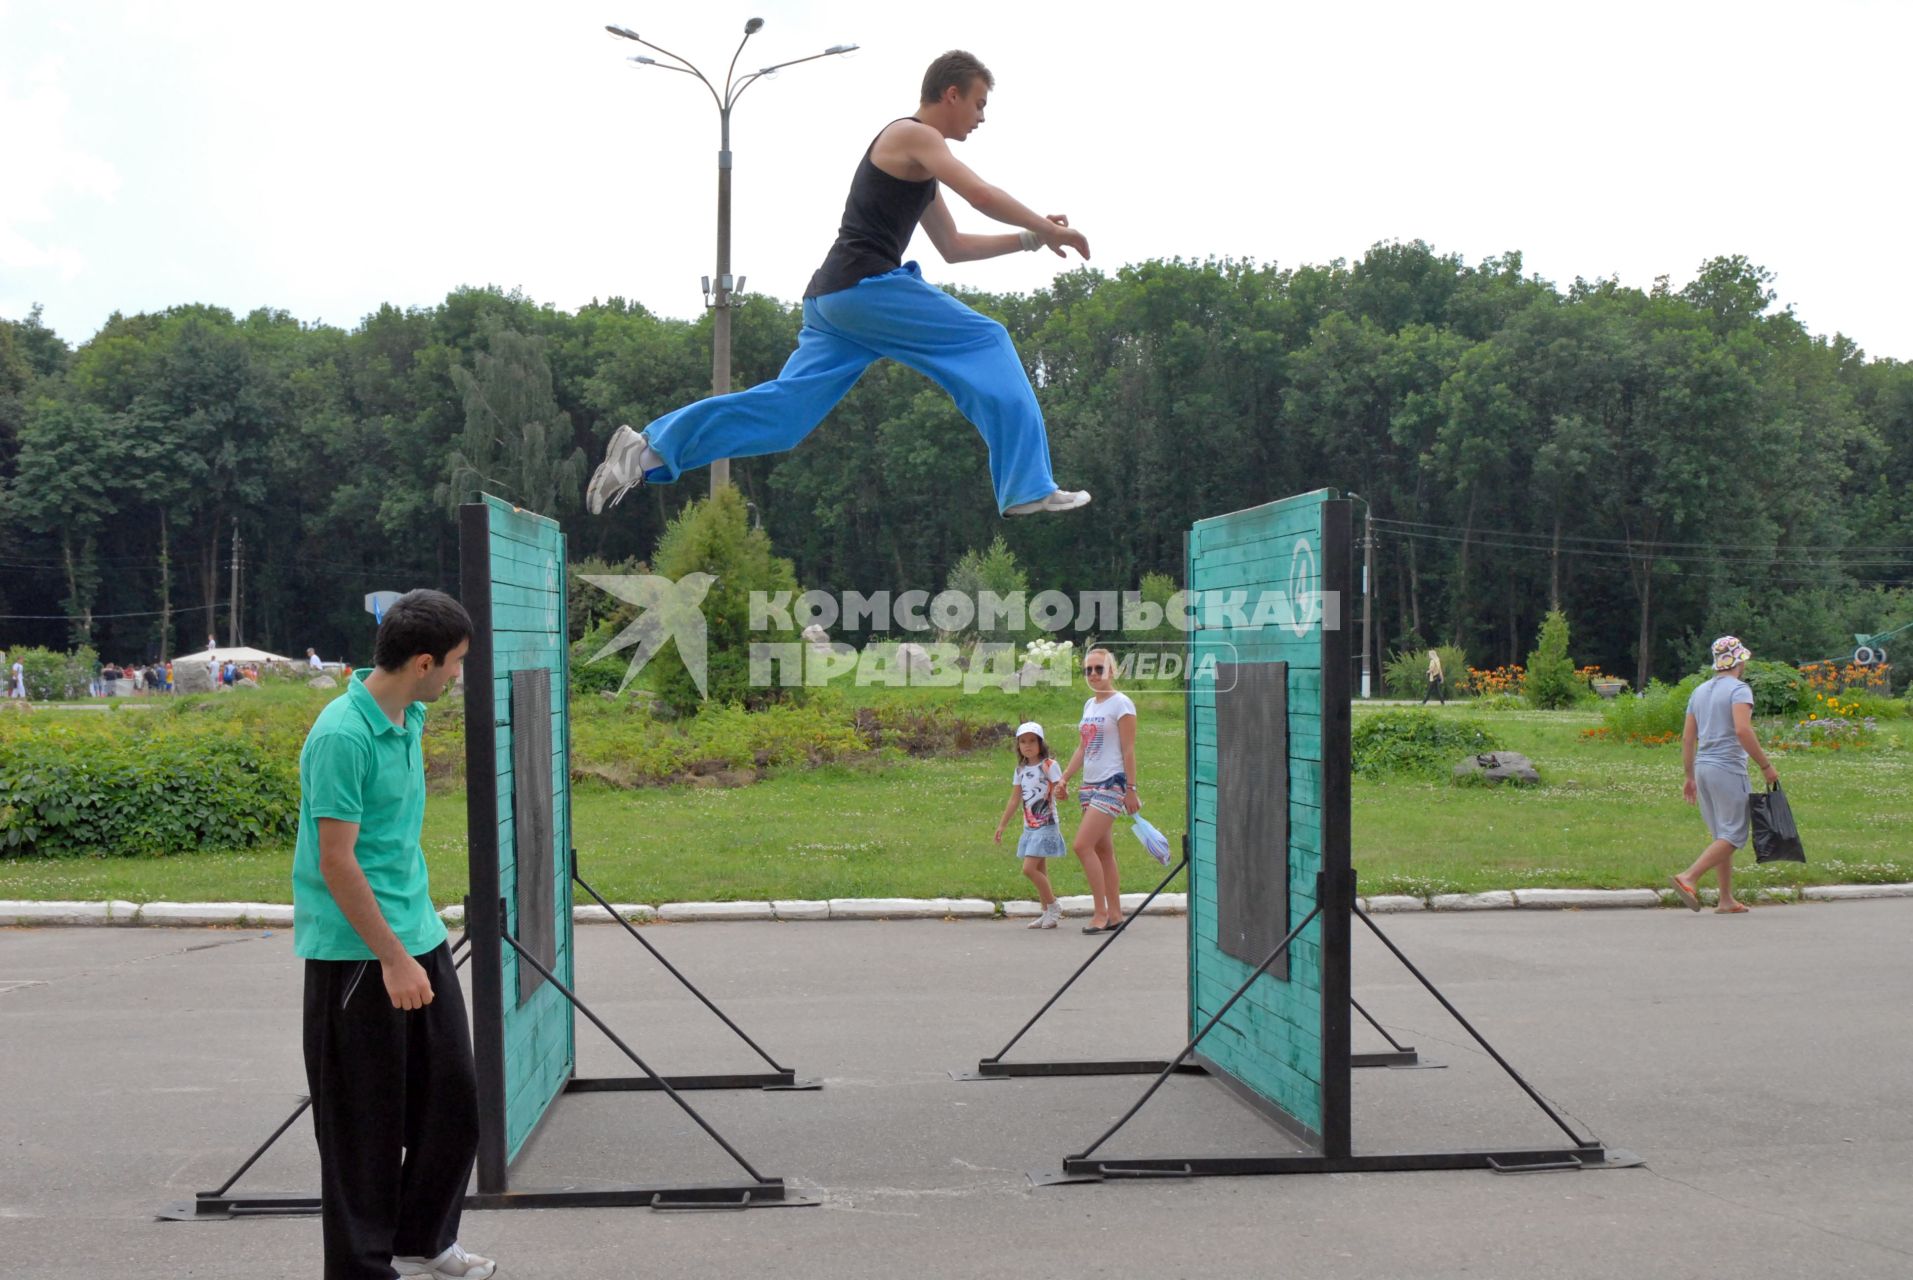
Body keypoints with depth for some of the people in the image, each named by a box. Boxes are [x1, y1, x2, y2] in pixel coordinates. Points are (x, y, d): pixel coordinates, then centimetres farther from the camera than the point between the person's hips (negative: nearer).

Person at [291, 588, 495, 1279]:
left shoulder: (410, 717, 7)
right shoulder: (342, 736, -21)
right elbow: (336, 863, -21)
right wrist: (392, 960, -21)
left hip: (418, 936, 9)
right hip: (356, 954, -9)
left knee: (453, 1094, 13)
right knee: (365, 1119, 3)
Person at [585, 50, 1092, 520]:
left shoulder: (921, 168, 27)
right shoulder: (912, 135, -3)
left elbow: (953, 246, 32)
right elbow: (984, 196, -15)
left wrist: (1029, 238, 25)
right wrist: (1048, 230, -3)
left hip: (836, 295, 10)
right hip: (864, 285, -10)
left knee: (782, 407, 2)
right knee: (988, 343, -6)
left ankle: (648, 449, -3)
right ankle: (1028, 488, -9)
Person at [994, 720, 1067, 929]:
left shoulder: (1048, 765, -9)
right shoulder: (1021, 770, 10)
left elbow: (1062, 791, -15)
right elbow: (1014, 800, 16)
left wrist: (1062, 792, -39)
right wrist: (1001, 825, 15)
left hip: (1046, 825, -7)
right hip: (1029, 826, 7)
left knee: (1029, 868, -15)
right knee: (1039, 870, 8)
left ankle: (1053, 906, -1)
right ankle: (1049, 912, 14)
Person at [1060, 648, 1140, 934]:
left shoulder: (1120, 703, -8)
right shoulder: (1089, 705, 15)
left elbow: (1128, 750, -11)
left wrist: (1131, 790, -14)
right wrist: (1063, 778, 12)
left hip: (1112, 784, -8)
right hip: (1089, 784, 8)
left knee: (1083, 846, -15)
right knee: (1102, 850, 9)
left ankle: (1101, 912, -8)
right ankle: (1114, 914, 14)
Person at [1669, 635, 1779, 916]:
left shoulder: (1700, 692, 16)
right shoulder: (1739, 689, -7)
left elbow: (1687, 738, 14)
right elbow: (1742, 730, -20)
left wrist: (1690, 776, 19)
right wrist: (1766, 766, -14)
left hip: (1703, 767, 8)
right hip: (1728, 769, -8)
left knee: (1722, 835, 12)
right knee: (1733, 835, -4)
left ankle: (1726, 900, 11)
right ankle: (1688, 878, -18)